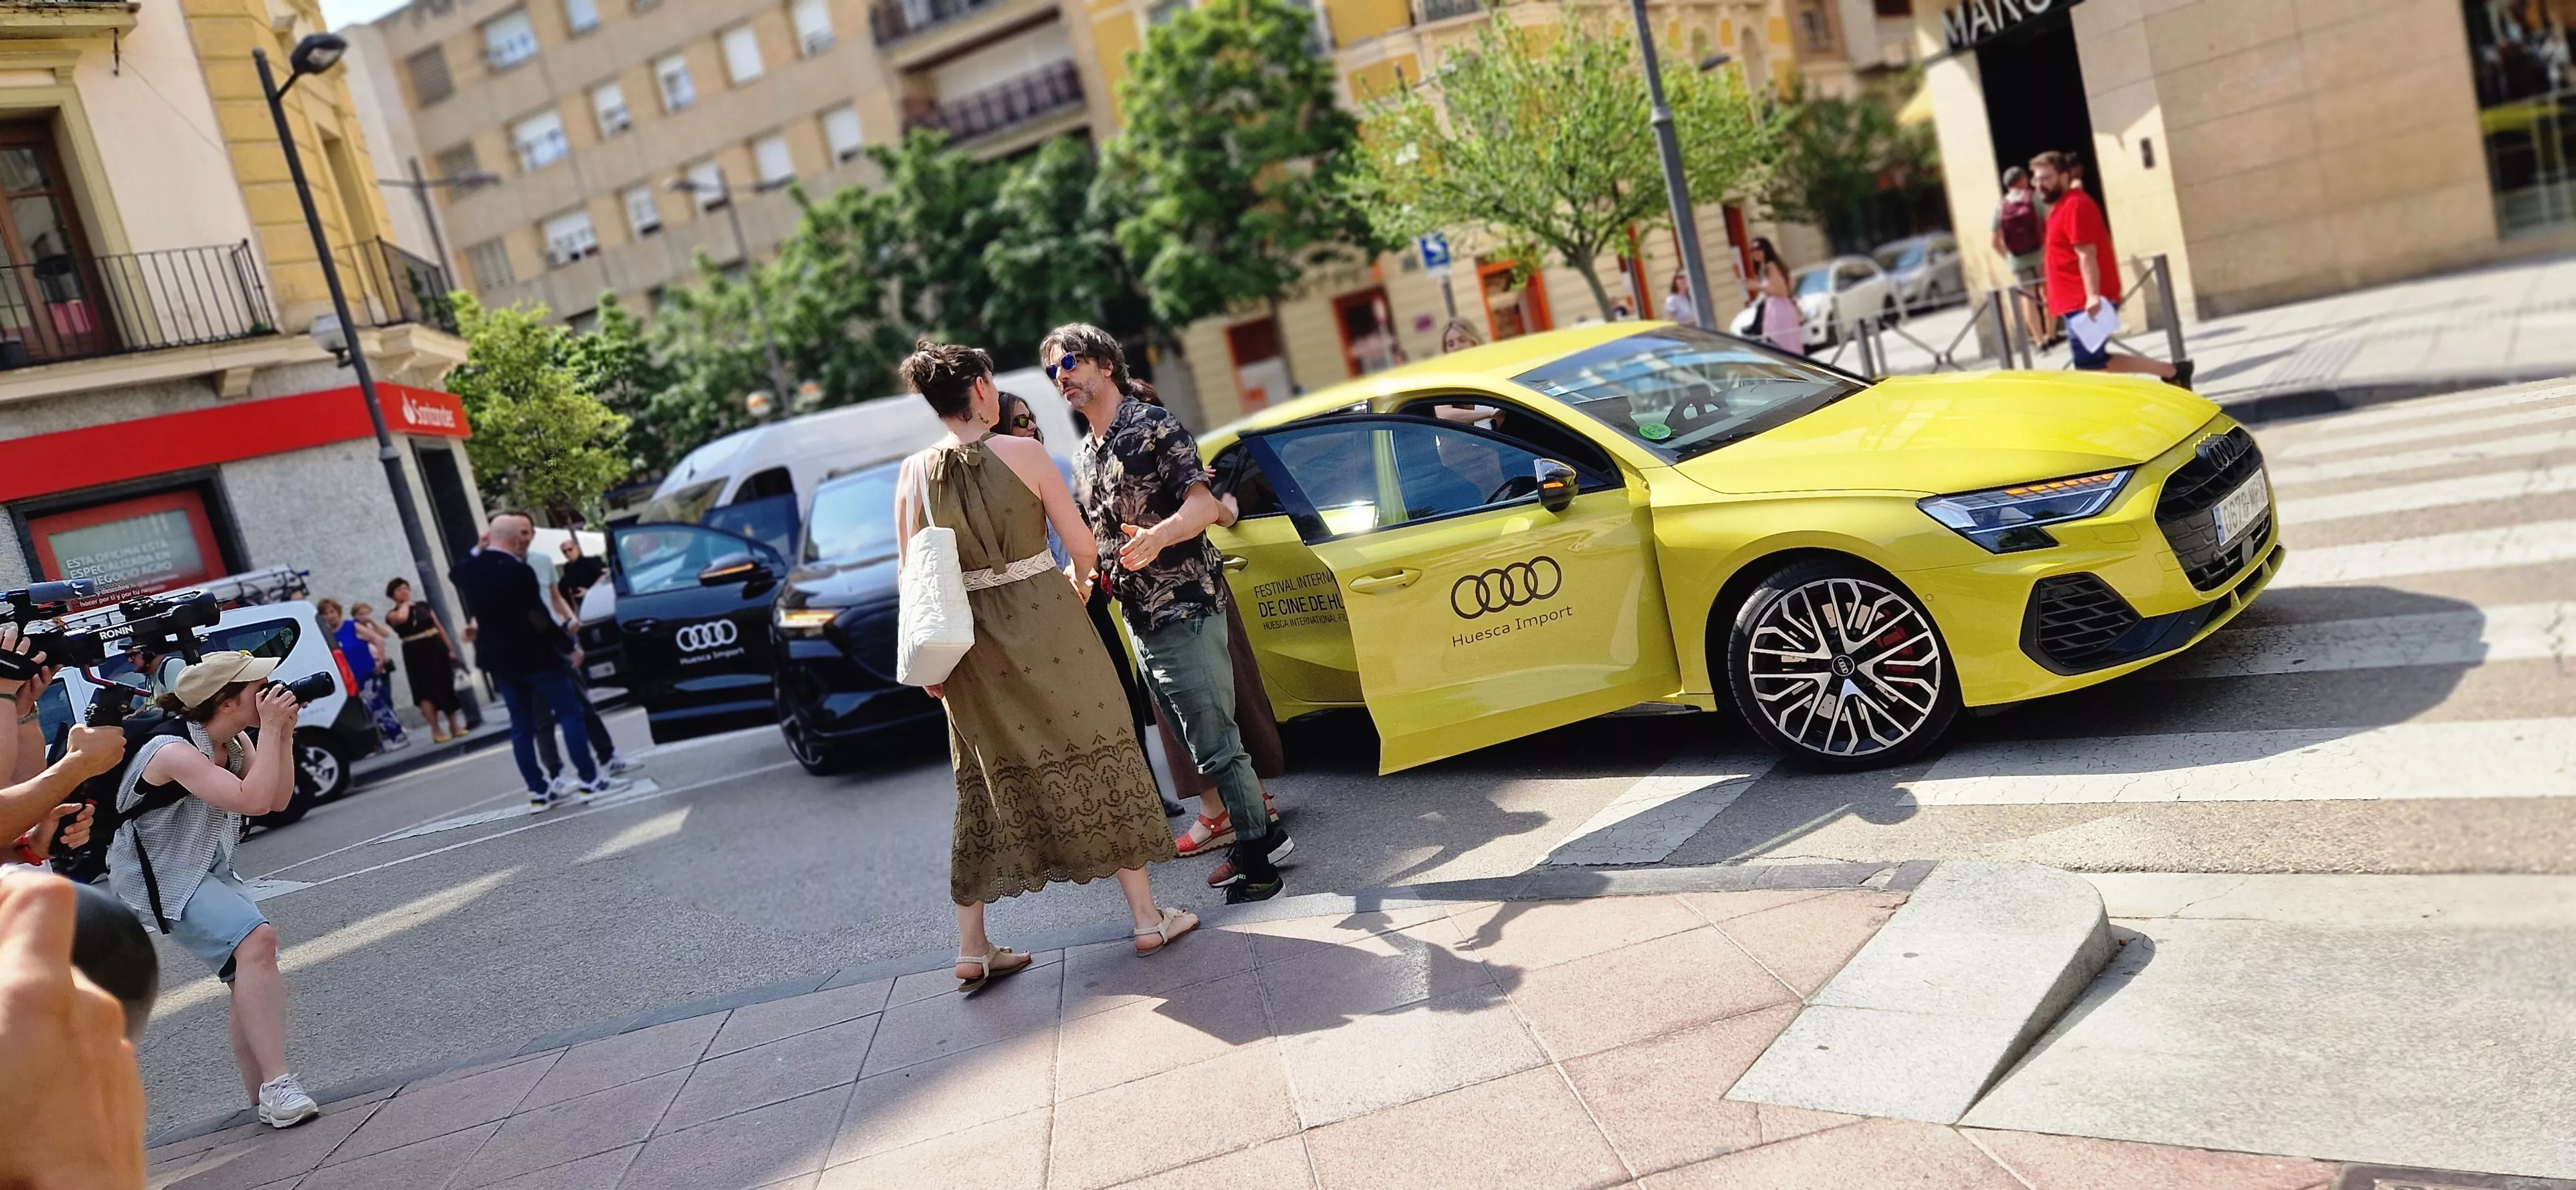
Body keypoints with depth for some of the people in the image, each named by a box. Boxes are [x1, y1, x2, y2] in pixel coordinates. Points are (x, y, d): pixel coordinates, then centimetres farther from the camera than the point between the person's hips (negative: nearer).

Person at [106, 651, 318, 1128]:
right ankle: (276, 1088, -30)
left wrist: (284, 733, -12)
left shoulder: (235, 743, 0)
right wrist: (269, 729, -31)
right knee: (256, 940, -28)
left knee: (250, 973, 8)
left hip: (210, 869, 10)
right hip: (161, 875, -9)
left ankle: (265, 1096, 16)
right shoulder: (174, 752, -26)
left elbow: (278, 799, -3)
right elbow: (252, 800, -35)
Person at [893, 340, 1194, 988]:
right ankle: (1148, 917, 16)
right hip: (1044, 624, -3)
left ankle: (973, 948, 19)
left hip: (970, 641, 4)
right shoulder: (1024, 454, -10)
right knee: (1095, 757, 9)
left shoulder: (913, 475, 0)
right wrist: (1077, 582, 15)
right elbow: (1082, 544, -7)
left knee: (990, 783, 14)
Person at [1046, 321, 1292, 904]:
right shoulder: (1084, 458, 15)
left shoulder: (1153, 426, -9)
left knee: (1214, 741, -7)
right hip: (1140, 620, 9)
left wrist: (1156, 538, -38)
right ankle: (1259, 833, 26)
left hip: (1184, 610, -9)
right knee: (1202, 741, 14)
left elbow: (1204, 507, -20)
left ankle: (1256, 860, 2)